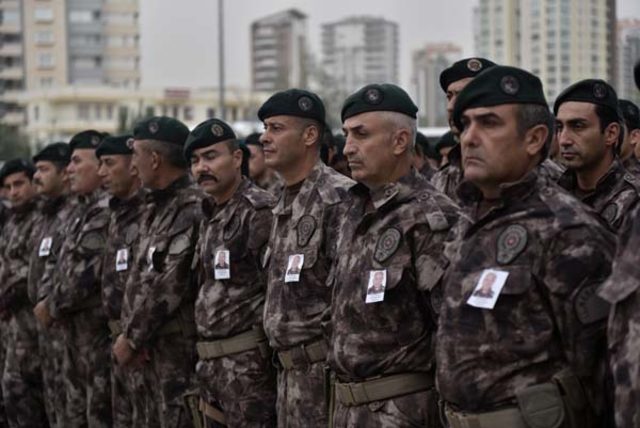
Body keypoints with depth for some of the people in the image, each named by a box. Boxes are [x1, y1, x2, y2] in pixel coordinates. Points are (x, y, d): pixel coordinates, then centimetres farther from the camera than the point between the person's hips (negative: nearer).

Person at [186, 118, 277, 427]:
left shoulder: (260, 212, -13)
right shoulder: (211, 216, 15)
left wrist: (269, 356, -15)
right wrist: (205, 362, 16)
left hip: (249, 364, -9)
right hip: (211, 363, 9)